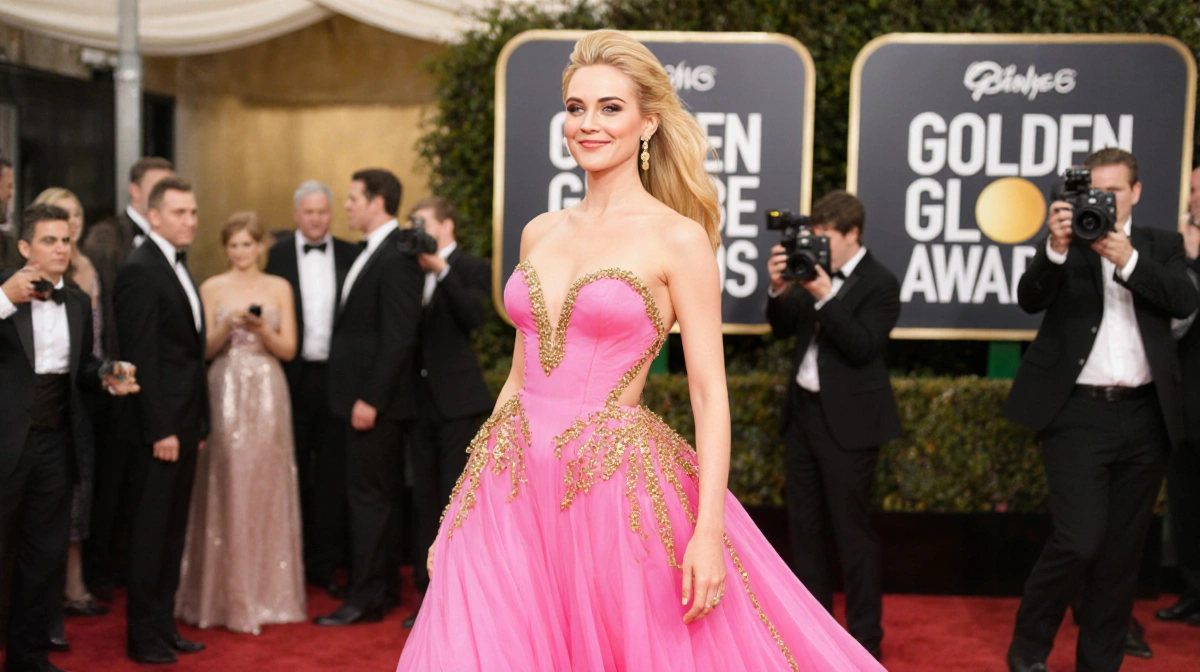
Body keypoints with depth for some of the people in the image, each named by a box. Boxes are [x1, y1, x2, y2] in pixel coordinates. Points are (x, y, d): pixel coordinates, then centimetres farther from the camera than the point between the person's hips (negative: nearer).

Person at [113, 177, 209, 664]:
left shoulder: (180, 267, 15)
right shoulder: (140, 271, -12)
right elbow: (141, 357, -17)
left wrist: (199, 423, 14)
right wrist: (160, 429, -19)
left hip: (184, 423, 8)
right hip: (157, 426, -8)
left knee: (173, 532, 13)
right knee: (150, 531, 0)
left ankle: (163, 626, 22)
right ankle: (143, 636, 11)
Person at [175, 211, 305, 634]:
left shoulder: (279, 288, 8)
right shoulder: (212, 288, 5)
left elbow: (288, 349, 4)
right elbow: (204, 349, 2)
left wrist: (262, 329, -14)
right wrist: (227, 326, -15)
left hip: (267, 394, 1)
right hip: (225, 393, -1)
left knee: (267, 486, 2)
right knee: (226, 487, -3)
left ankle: (268, 592, 13)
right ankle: (225, 595, 6)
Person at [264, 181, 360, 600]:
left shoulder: (350, 256, 4)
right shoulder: (277, 255, 1)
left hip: (336, 375, 1)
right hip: (293, 376, -1)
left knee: (332, 473, 7)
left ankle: (324, 564, 17)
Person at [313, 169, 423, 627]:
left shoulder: (397, 257, -17)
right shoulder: (374, 252, 14)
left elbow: (398, 338, -22)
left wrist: (370, 399, -21)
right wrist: (361, 396, 13)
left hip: (376, 399, -9)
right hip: (364, 394, 9)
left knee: (368, 496, -2)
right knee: (372, 494, 17)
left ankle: (366, 599, 8)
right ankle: (383, 578, 28)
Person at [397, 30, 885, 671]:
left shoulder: (678, 239, -5)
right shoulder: (540, 232, 11)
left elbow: (710, 392, -8)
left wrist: (709, 531, -16)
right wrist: (463, 501, 14)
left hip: (616, 489, -5)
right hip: (516, 489, 5)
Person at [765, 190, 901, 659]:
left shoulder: (880, 284, -10)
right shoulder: (816, 274, 8)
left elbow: (862, 348, -19)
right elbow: (783, 329, 8)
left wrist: (825, 297, -26)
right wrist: (780, 290, -9)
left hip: (847, 423, -7)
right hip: (803, 412, 7)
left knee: (852, 532, -1)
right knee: (804, 525, 14)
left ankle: (865, 639, 10)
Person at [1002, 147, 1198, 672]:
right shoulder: (1065, 244, 3)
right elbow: (1029, 299, -12)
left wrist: (1128, 260, -22)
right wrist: (1056, 248, -30)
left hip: (1145, 417, 3)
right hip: (1078, 414, -3)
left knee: (1121, 552, 9)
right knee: (1078, 543, -11)